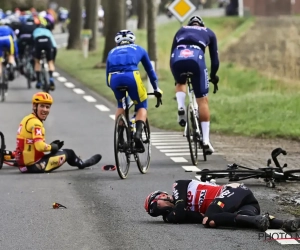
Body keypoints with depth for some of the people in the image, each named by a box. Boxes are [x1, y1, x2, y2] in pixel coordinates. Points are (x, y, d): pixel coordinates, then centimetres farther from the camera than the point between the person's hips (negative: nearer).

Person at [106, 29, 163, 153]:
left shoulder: (112, 52, 36)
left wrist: (115, 88, 54)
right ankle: (138, 133, -10)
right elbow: (150, 71, 44)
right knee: (141, 106, 17)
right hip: (131, 75, -2)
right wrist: (156, 89, 56)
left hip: (114, 77, 2)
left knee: (121, 105, 29)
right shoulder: (138, 49, 34)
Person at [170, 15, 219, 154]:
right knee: (202, 100, 6)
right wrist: (213, 76, 41)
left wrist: (176, 76, 41)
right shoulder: (208, 33, 32)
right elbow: (215, 60, 26)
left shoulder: (181, 31, 36)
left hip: (177, 59, 2)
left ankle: (181, 107, 6)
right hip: (196, 58, -2)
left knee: (180, 83, 36)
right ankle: (206, 140, 0)